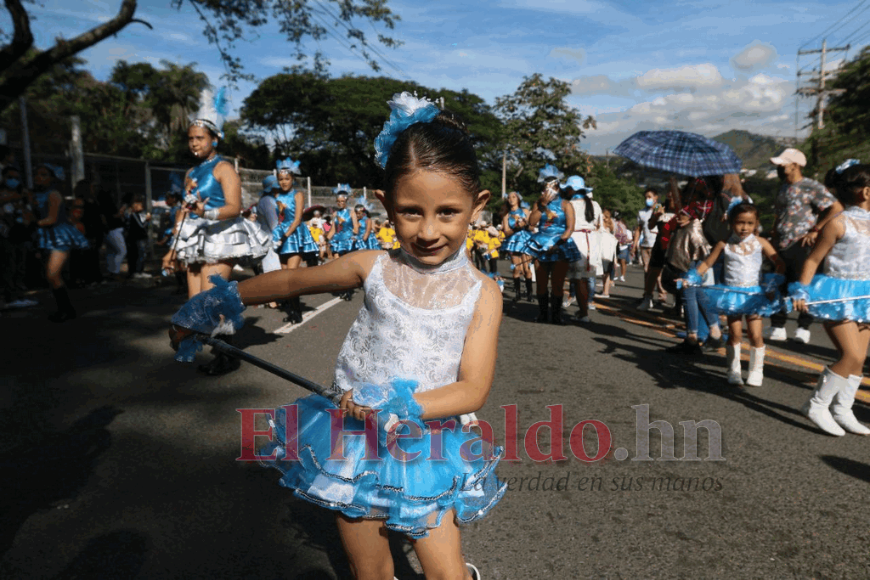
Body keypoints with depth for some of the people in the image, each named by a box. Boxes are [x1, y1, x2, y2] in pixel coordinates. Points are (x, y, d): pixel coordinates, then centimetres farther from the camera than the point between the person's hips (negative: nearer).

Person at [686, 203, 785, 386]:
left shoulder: (760, 243, -1)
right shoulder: (724, 245, 0)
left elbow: (780, 264, 1)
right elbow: (707, 263, 5)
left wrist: (775, 282, -13)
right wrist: (692, 278, -8)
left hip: (754, 295, 0)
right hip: (731, 294, 0)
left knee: (755, 335, -1)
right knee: (735, 334, 4)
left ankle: (756, 371, 17)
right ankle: (733, 370, 18)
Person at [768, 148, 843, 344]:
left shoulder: (811, 187, -9)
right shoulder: (784, 188, 15)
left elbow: (837, 208, -15)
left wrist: (815, 230, -15)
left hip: (801, 247, -7)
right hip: (781, 247, 7)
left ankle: (803, 328, 11)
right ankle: (777, 328, 16)